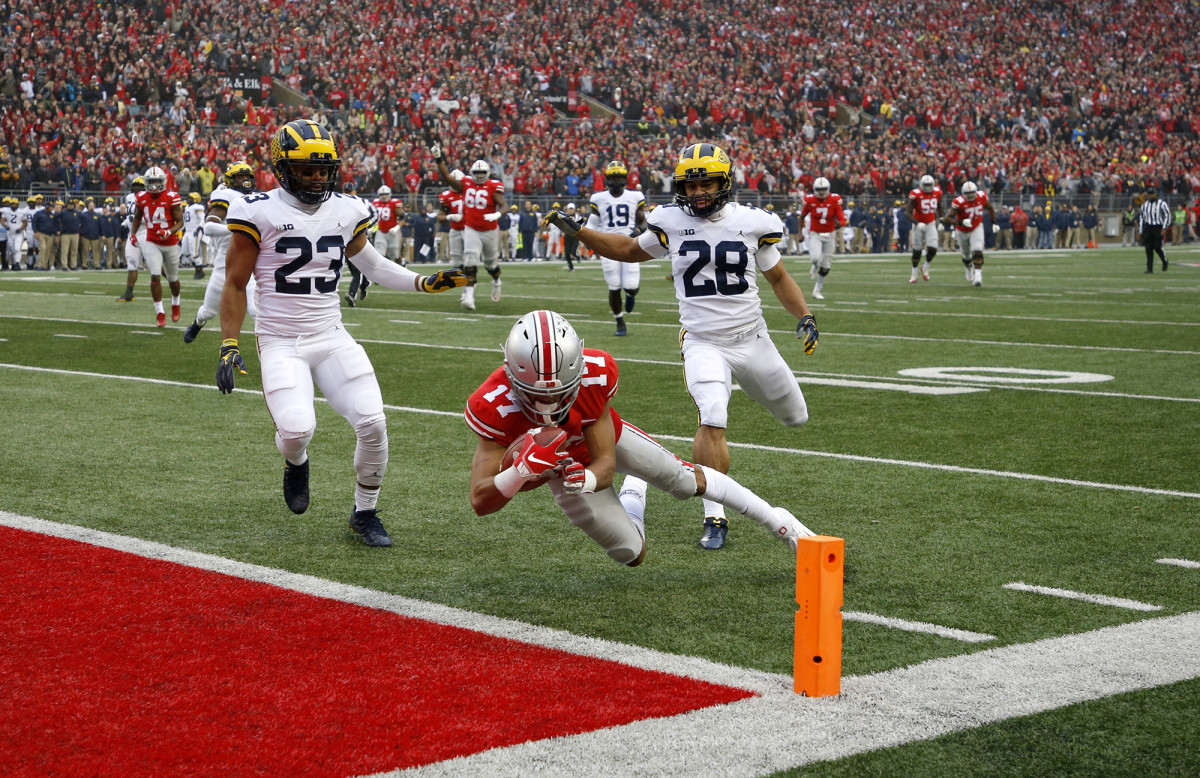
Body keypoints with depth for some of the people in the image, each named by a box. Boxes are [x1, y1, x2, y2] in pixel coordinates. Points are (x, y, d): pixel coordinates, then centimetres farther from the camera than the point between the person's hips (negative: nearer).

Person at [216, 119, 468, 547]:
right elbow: (235, 284, -2)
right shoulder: (260, 213, -8)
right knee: (297, 430, -24)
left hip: (332, 338, 4)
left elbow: (370, 262, 23)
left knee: (373, 424, -10)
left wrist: (425, 282, 11)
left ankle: (365, 512, 14)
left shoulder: (346, 211, 5)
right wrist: (229, 347, -7)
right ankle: (296, 463, 16)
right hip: (281, 343, -4)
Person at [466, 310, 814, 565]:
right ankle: (633, 493, 43)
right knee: (631, 554, 6)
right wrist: (521, 471, -62)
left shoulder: (595, 375, -40)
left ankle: (777, 521, 35)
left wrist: (588, 479, -57)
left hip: (606, 434, 0)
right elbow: (480, 502, -42)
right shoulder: (494, 406, -43)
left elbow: (606, 464, -32)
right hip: (562, 463, 0)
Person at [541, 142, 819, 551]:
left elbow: (778, 278, 8)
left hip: (752, 339, 2)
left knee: (795, 417, 17)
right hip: (703, 343, -2)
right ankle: (714, 517, -15)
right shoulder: (671, 223, -3)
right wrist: (578, 231, 7)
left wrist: (805, 317, -5)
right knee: (712, 422, -25)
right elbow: (630, 250, 15)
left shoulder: (752, 223, -5)